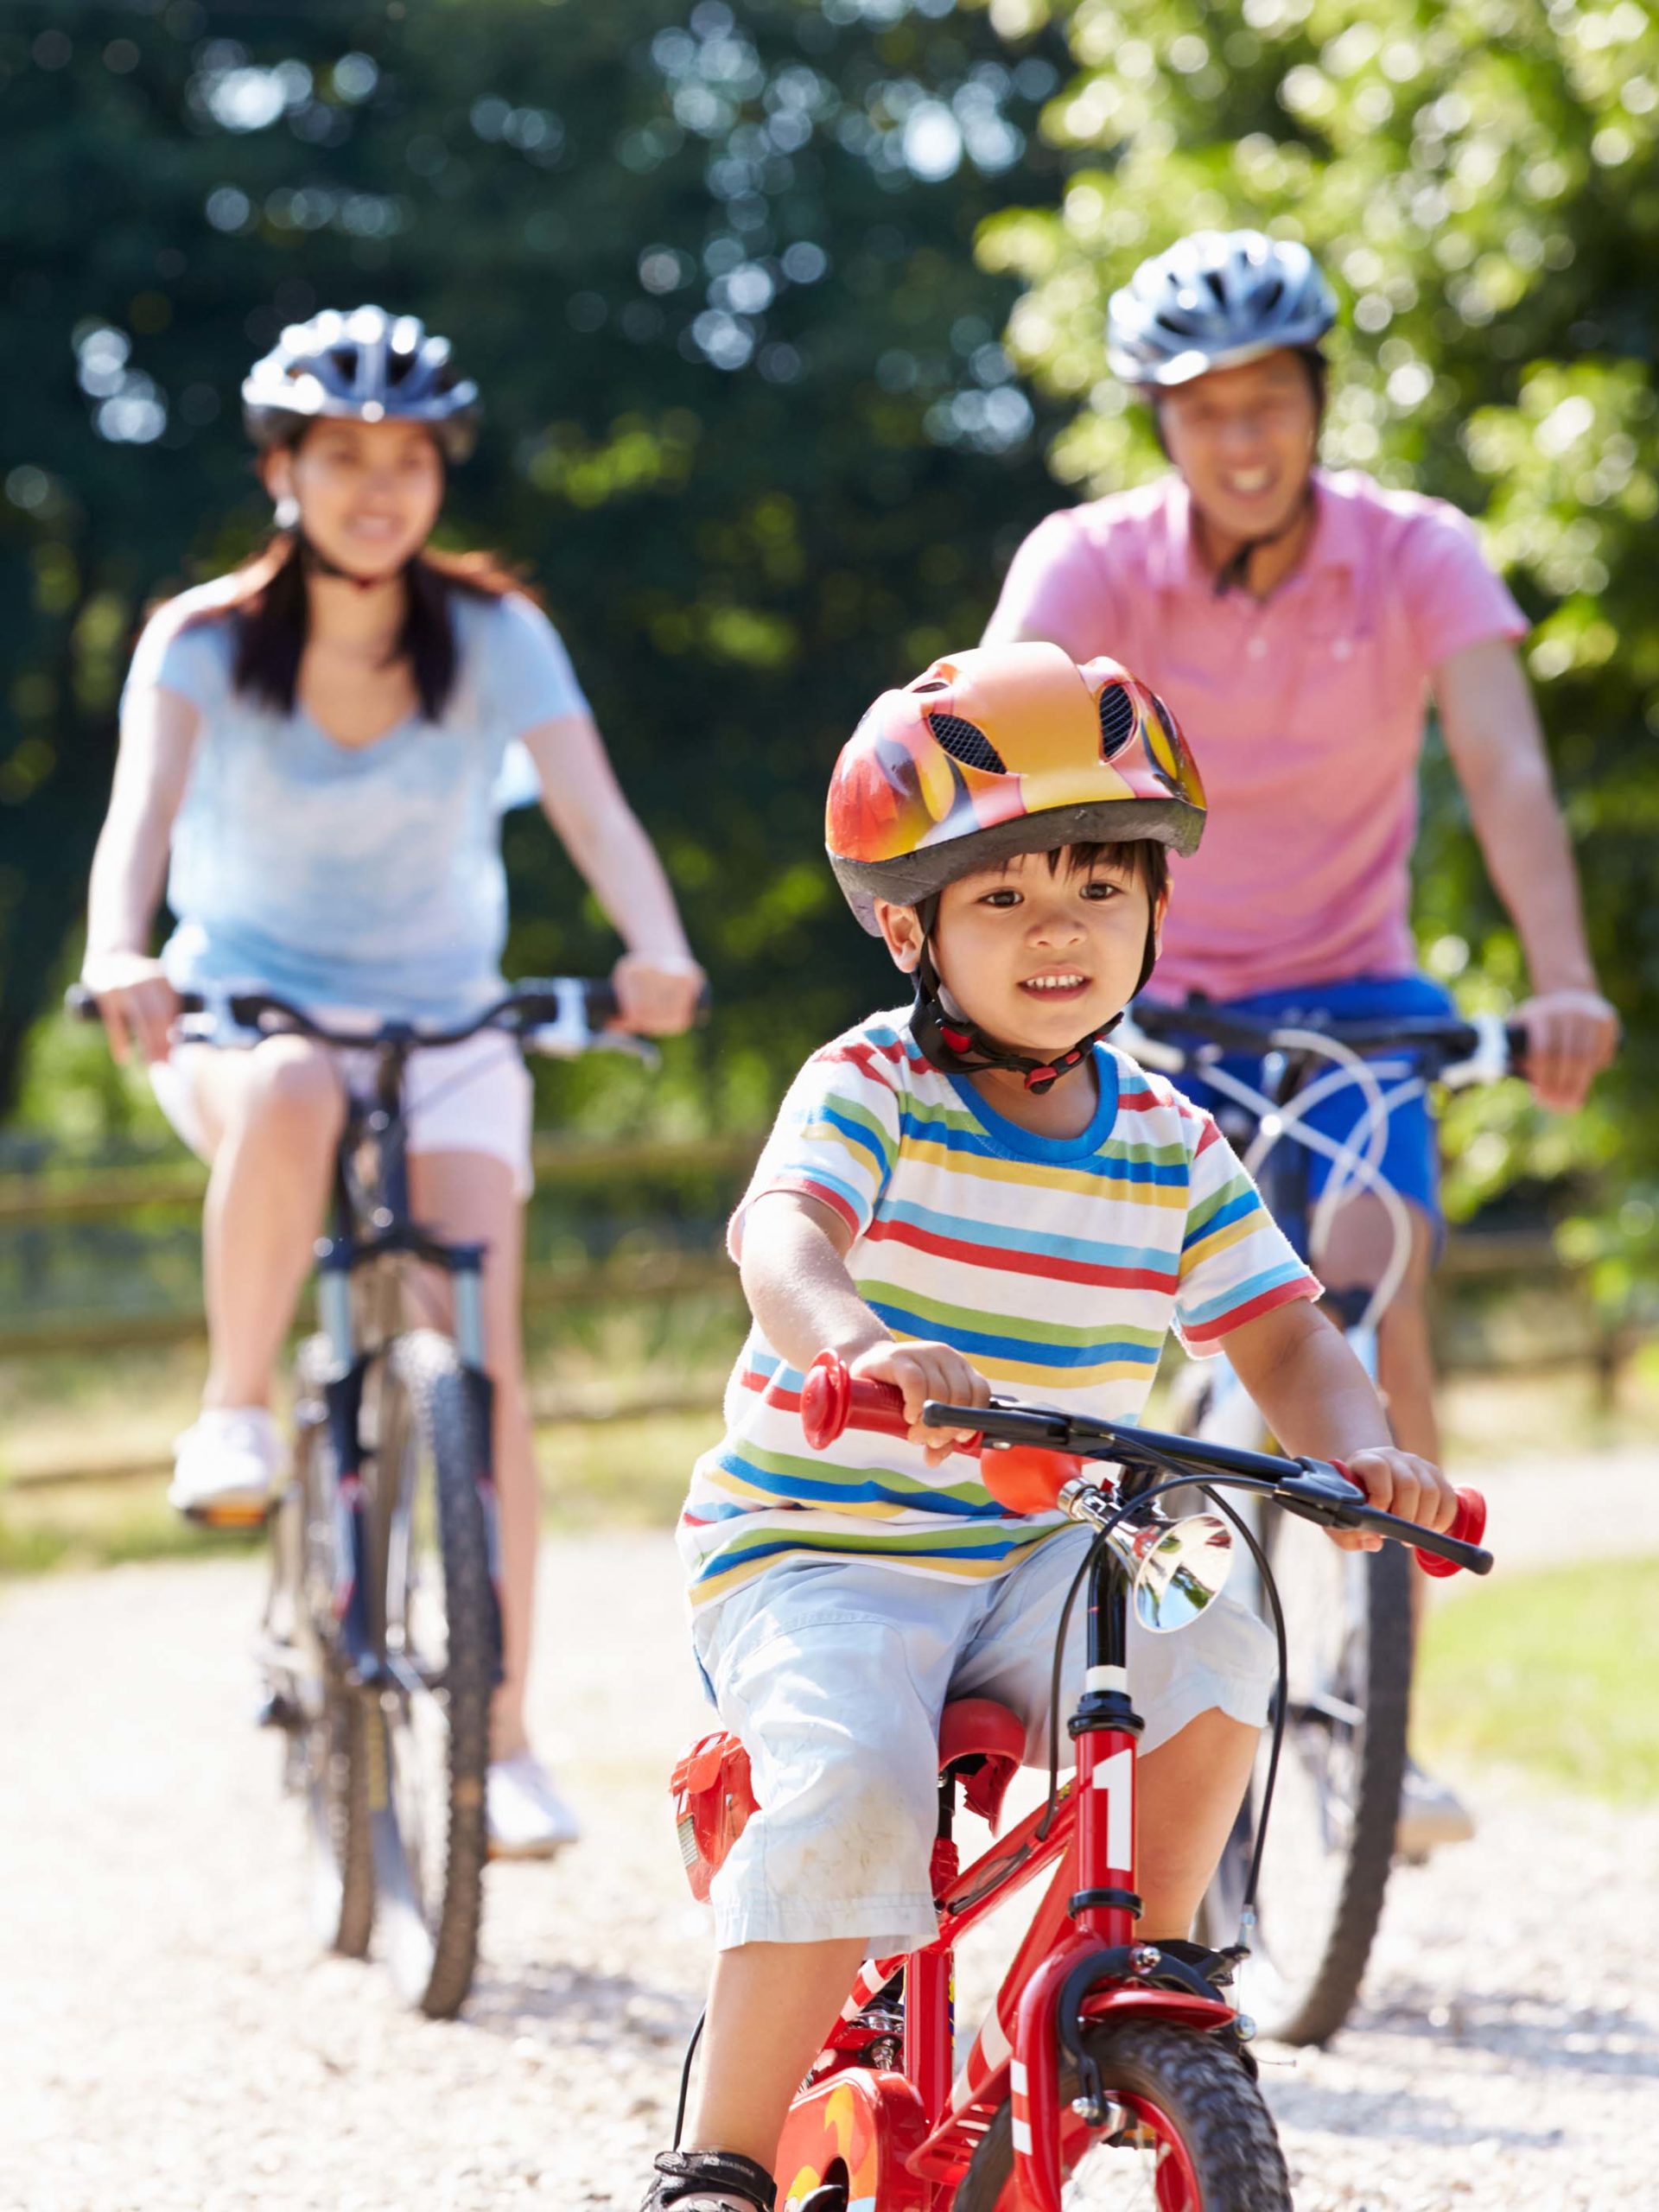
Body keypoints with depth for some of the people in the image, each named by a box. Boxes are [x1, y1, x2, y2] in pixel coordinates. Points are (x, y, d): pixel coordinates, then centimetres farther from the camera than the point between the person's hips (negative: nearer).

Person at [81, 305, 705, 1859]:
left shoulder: (492, 634, -7)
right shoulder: (205, 641, -9)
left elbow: (591, 807, -20)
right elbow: (142, 807, -25)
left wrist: (657, 950, -41)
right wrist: (120, 954, -46)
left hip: (445, 1029, 1)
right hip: (244, 1010, -1)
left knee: (479, 1365, -14)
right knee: (292, 1101, -40)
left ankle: (502, 1744, -8)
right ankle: (234, 1412, -19)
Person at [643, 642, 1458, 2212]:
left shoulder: (1170, 1149, 5)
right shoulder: (868, 1090, -10)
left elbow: (1279, 1337, 6)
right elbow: (783, 1234, -29)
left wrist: (1355, 1447, -18)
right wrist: (848, 1337, -53)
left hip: (1036, 1554, 4)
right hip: (813, 1548, -4)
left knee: (1207, 1654, -23)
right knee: (853, 1786, -29)